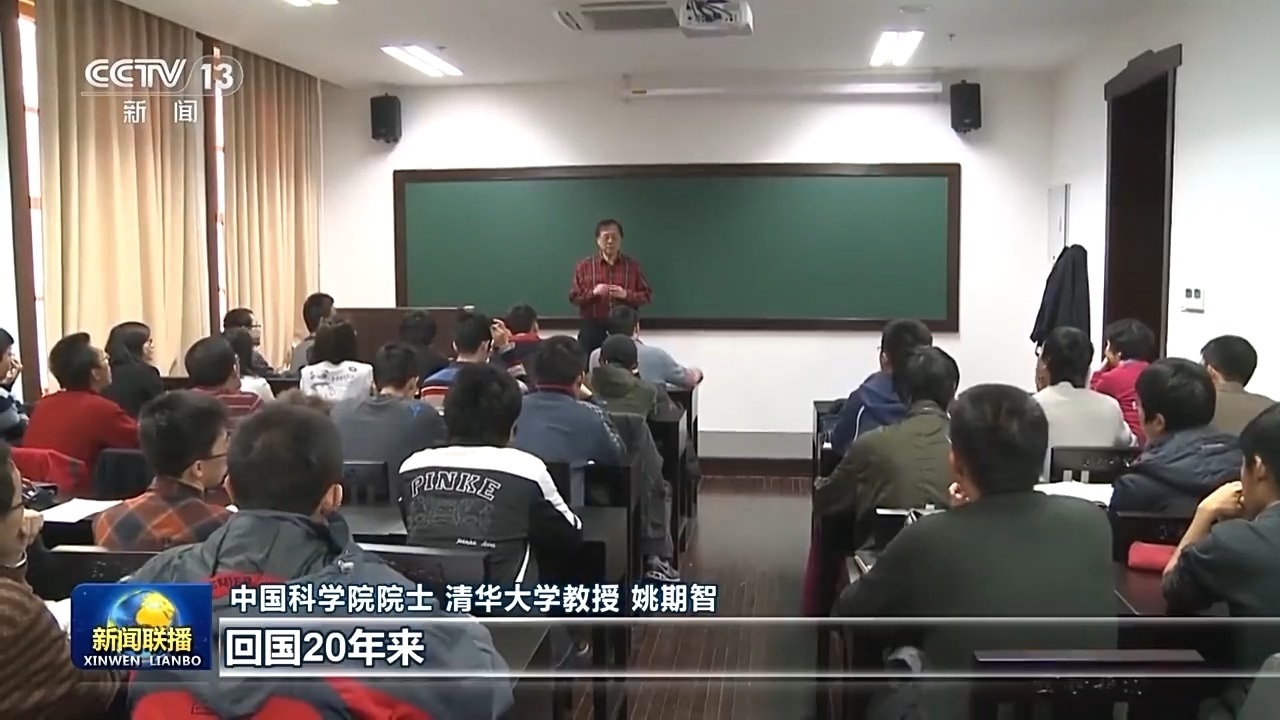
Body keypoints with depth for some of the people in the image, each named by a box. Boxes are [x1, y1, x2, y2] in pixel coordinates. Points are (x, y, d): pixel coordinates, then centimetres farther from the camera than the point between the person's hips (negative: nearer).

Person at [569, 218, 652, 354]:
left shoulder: (633, 265, 7)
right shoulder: (584, 266, 6)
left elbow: (647, 295, 6)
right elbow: (574, 297, 4)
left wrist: (626, 294, -12)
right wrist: (593, 292, -15)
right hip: (593, 329, 0)